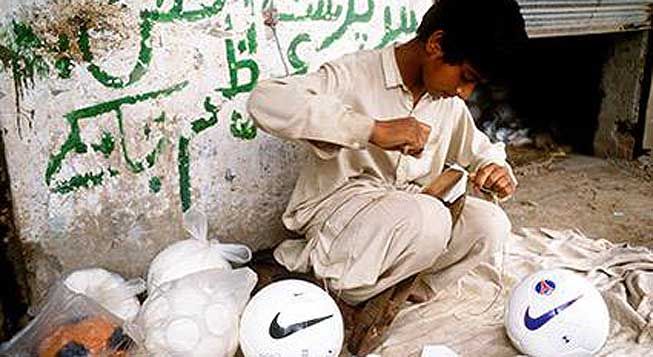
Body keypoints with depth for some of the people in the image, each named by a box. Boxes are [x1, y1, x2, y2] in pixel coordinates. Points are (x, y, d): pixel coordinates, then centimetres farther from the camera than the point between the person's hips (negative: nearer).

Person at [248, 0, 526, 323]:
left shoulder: (450, 102, 6)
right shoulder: (356, 74, -16)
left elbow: (482, 149, 22)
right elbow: (265, 102, -31)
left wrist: (499, 171, -5)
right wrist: (375, 129, -38)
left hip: (409, 209, 7)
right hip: (335, 207, -6)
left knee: (489, 224, -15)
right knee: (427, 219, -33)